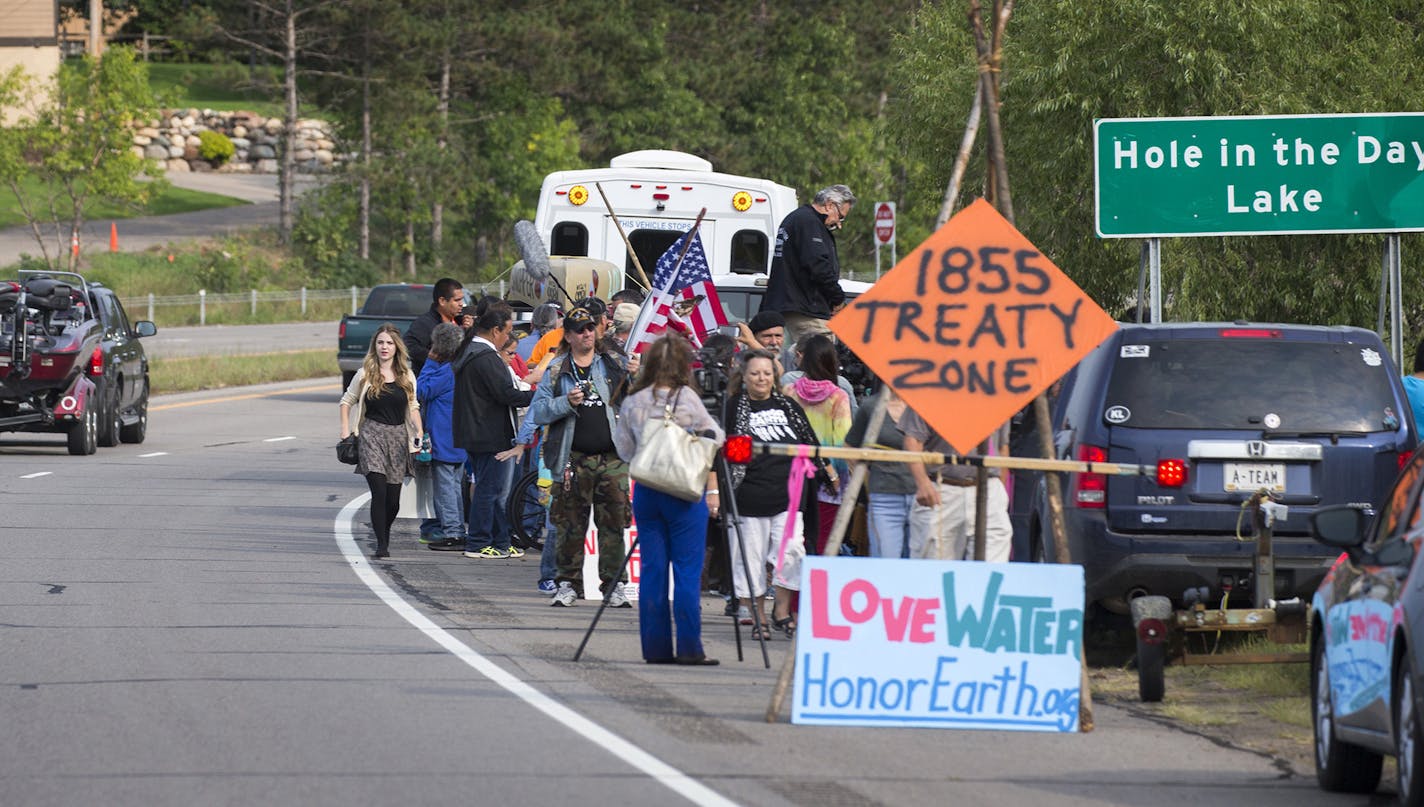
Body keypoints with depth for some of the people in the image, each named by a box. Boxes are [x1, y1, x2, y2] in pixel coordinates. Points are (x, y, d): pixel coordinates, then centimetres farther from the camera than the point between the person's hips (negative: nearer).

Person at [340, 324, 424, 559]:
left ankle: (385, 533, 31)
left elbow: (413, 407, 14)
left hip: (398, 437, 2)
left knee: (393, 498, 4)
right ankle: (381, 544, -11)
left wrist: (420, 434, 1)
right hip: (372, 435, -2)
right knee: (379, 491, -15)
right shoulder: (365, 375, 3)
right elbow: (346, 402, 13)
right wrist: (346, 430, 3)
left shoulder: (407, 376, 8)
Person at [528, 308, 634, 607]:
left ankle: (614, 585, 4)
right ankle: (568, 584, 10)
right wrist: (566, 402, -12)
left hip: (612, 458, 0)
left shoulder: (613, 365, 10)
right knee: (570, 525, 1)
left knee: (613, 524, -2)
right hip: (573, 459, 0)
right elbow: (537, 412, 4)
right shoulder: (557, 371, 9)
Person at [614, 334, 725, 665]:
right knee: (687, 570, -2)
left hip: (645, 492, 4)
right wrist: (712, 489, 3)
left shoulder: (633, 402, 4)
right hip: (686, 492, -4)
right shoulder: (687, 399, -6)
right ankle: (689, 647, -5)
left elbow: (624, 450, 9)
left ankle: (655, 647, 6)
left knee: (652, 570, 6)